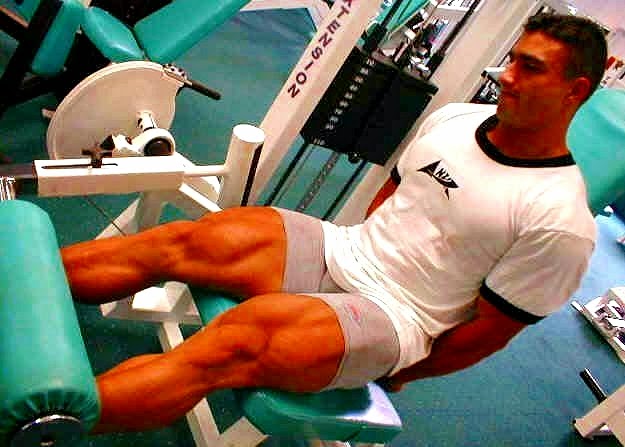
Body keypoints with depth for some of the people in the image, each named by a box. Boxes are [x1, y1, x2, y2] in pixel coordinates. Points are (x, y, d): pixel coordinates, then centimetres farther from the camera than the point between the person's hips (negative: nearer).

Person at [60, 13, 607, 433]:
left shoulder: (560, 221, -15)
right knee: (174, 241, -12)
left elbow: (491, 330, -10)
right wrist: (359, 252, 13)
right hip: (343, 247, 7)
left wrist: (400, 374, -1)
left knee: (232, 345, -31)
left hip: (392, 318, -6)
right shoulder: (454, 118, 5)